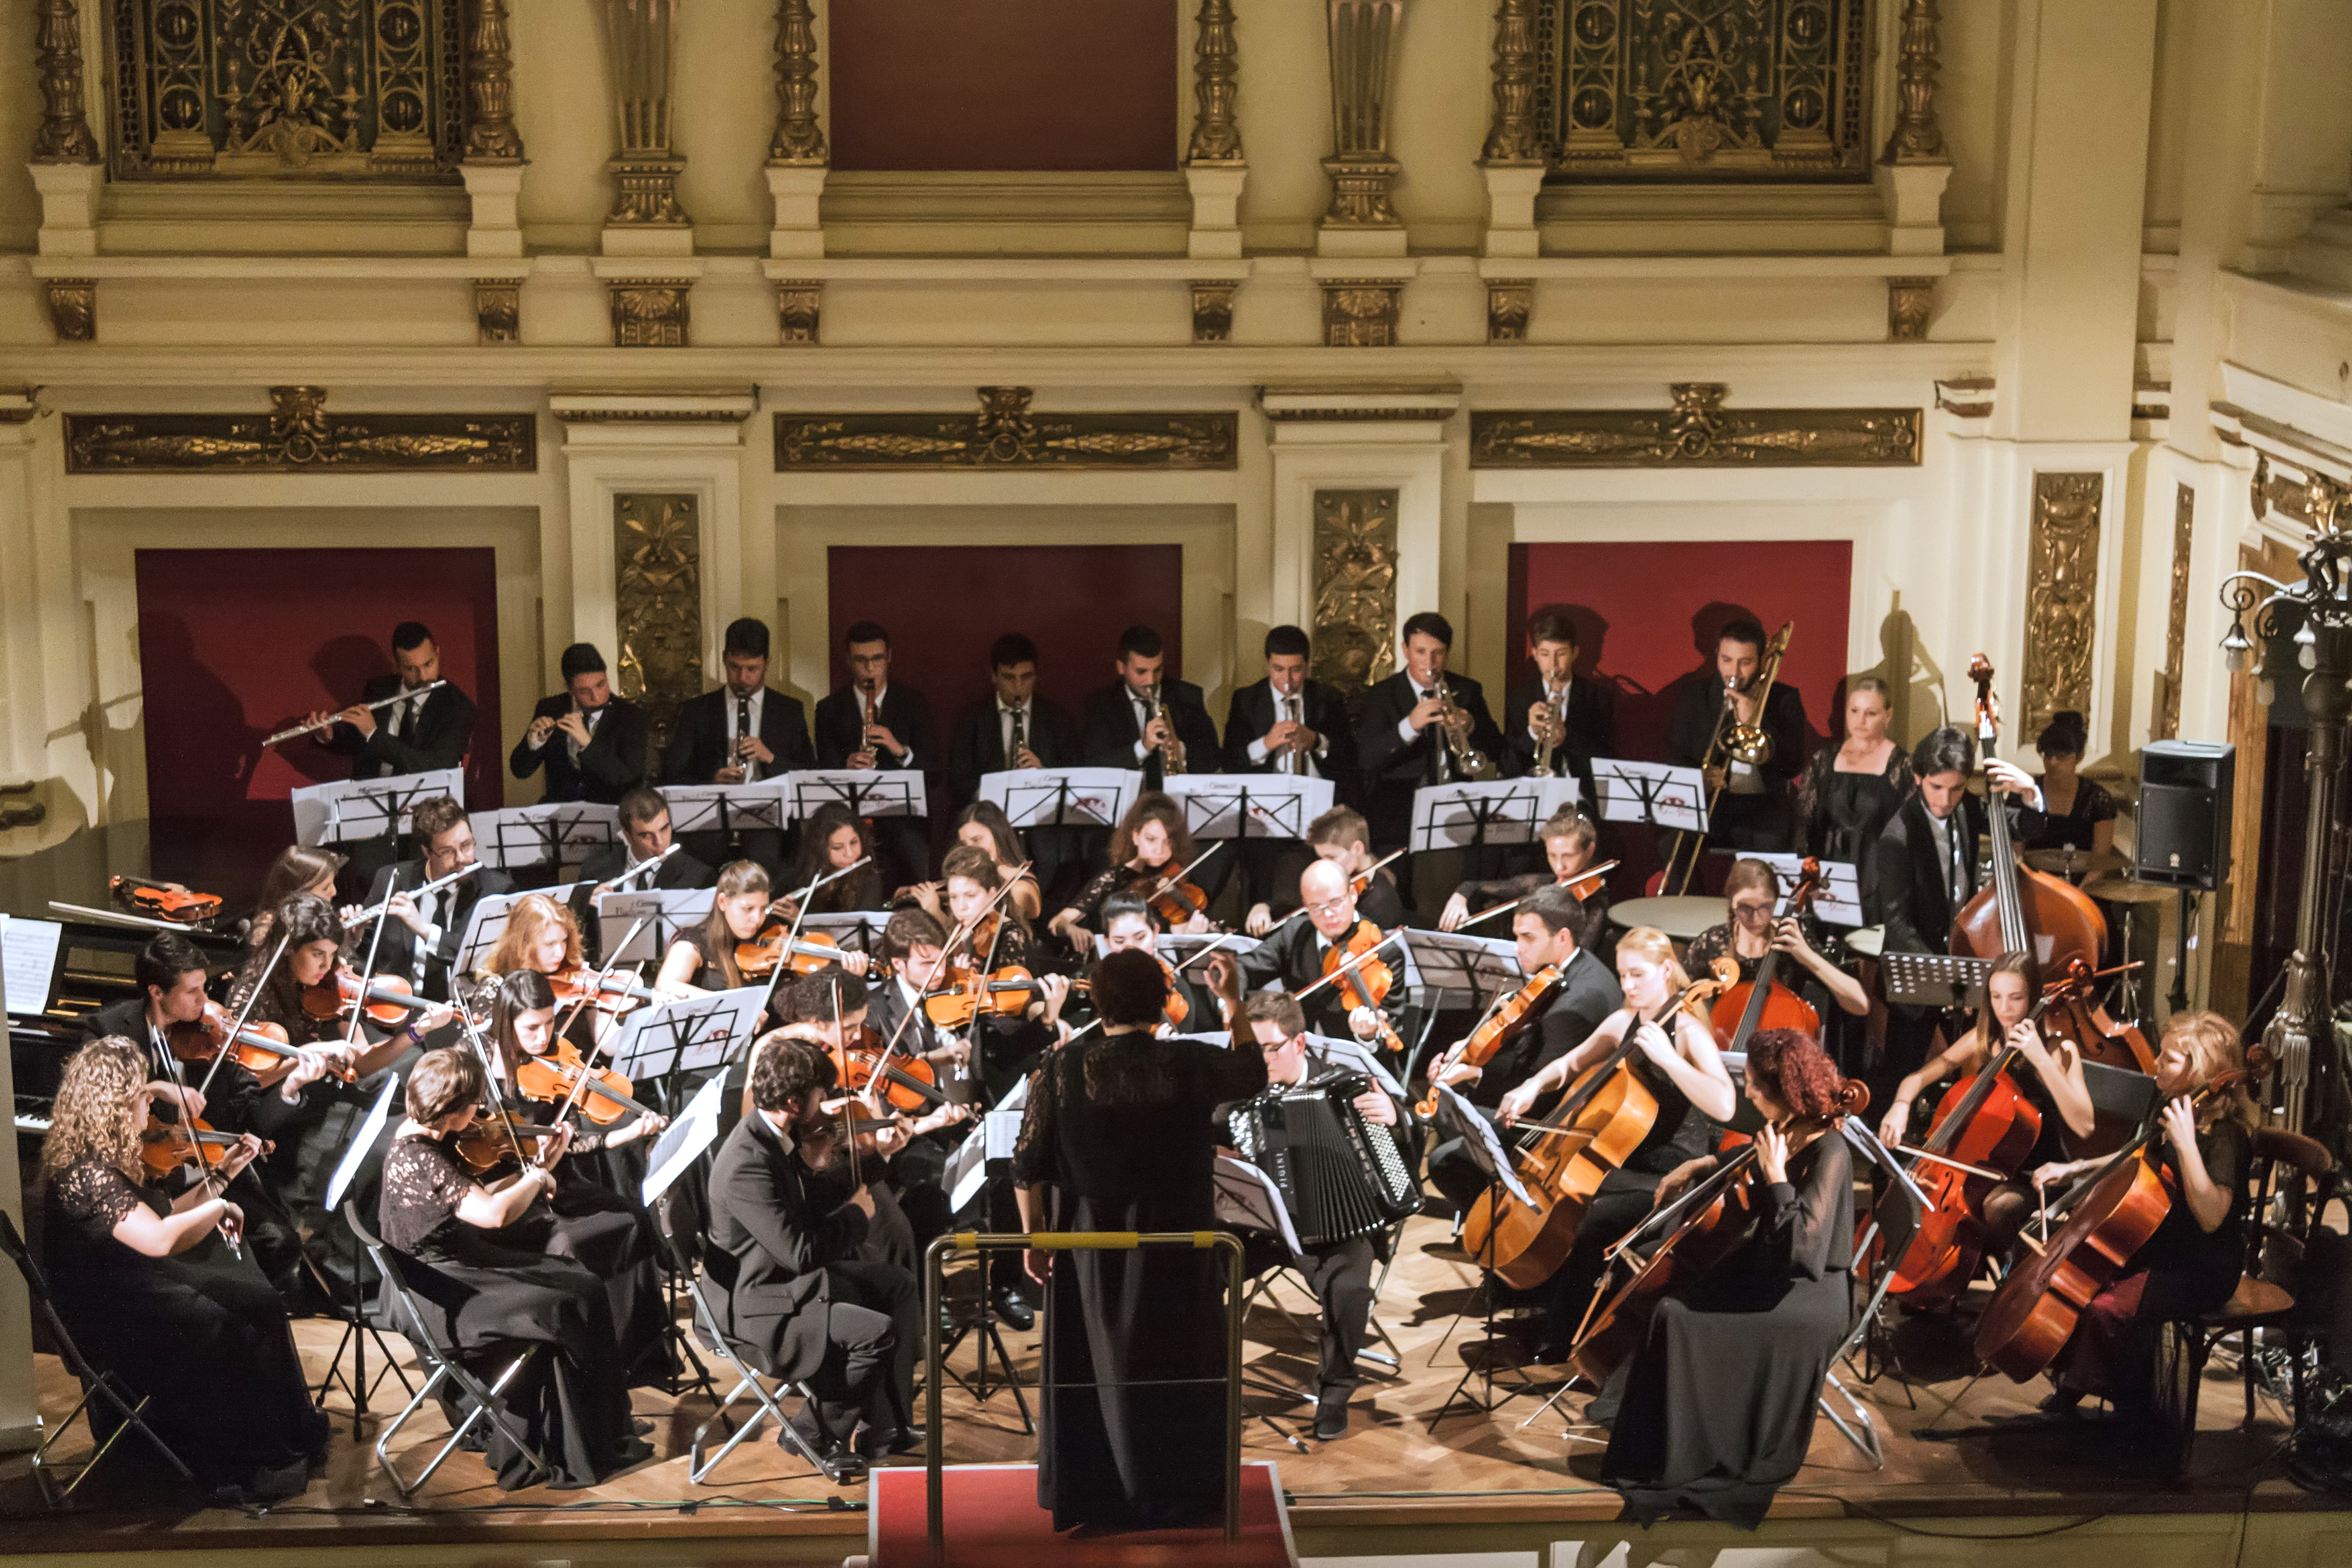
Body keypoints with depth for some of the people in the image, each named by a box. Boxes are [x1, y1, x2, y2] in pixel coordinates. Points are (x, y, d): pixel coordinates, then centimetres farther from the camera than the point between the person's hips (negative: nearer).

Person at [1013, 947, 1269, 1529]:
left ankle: (1083, 1495, 21)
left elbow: (1028, 1164, -9)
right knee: (1175, 1369, 14)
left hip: (1088, 1245, 1)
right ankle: (1173, 1496, 23)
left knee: (1089, 1365, 15)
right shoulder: (1189, 1064, -12)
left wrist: (1033, 1236, 2)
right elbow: (1252, 1073, 9)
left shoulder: (1062, 1068, -11)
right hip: (1173, 1244, -1)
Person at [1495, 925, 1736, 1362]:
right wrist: (1533, 1087, 2)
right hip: (1623, 1164, 7)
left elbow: (1724, 1106, -29)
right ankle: (1544, 1312, 9)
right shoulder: (1622, 1023, 6)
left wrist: (1666, 1057, -31)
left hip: (1669, 1178, -7)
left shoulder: (1688, 1032, -14)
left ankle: (1561, 1340, -12)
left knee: (1589, 1222, -27)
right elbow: (1571, 1065, 22)